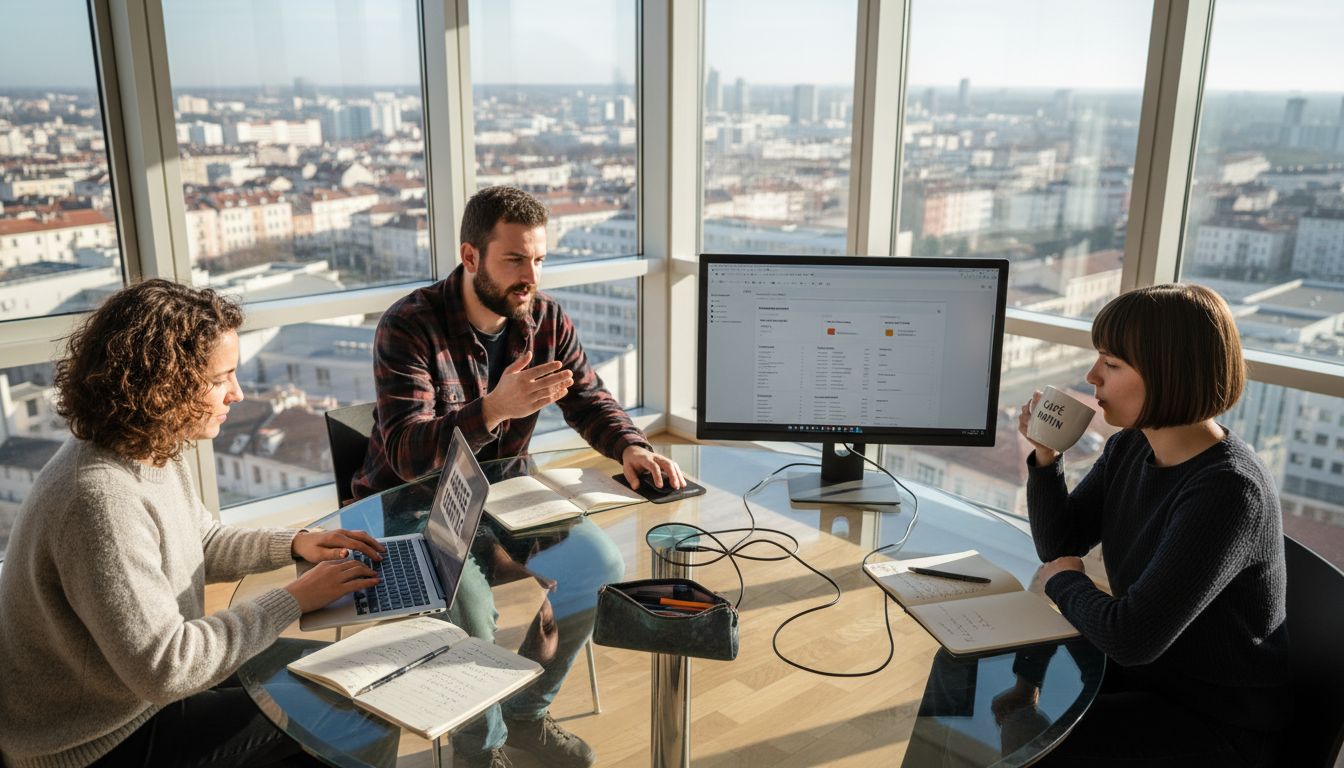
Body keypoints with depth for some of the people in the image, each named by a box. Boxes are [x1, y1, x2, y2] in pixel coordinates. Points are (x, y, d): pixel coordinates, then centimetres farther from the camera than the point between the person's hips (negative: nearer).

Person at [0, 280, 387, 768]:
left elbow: (204, 544, 13)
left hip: (141, 686, 9)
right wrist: (294, 599, -25)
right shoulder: (103, 500, -33)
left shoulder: (147, 452, -4)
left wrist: (295, 545, -3)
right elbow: (164, 668, -32)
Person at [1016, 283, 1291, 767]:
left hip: (1219, 726, -8)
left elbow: (1131, 637, -32)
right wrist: (1045, 454, -11)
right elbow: (1058, 545, 4)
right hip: (1145, 670, 8)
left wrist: (1065, 582, -12)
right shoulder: (1130, 447, -4)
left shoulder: (1227, 492, -30)